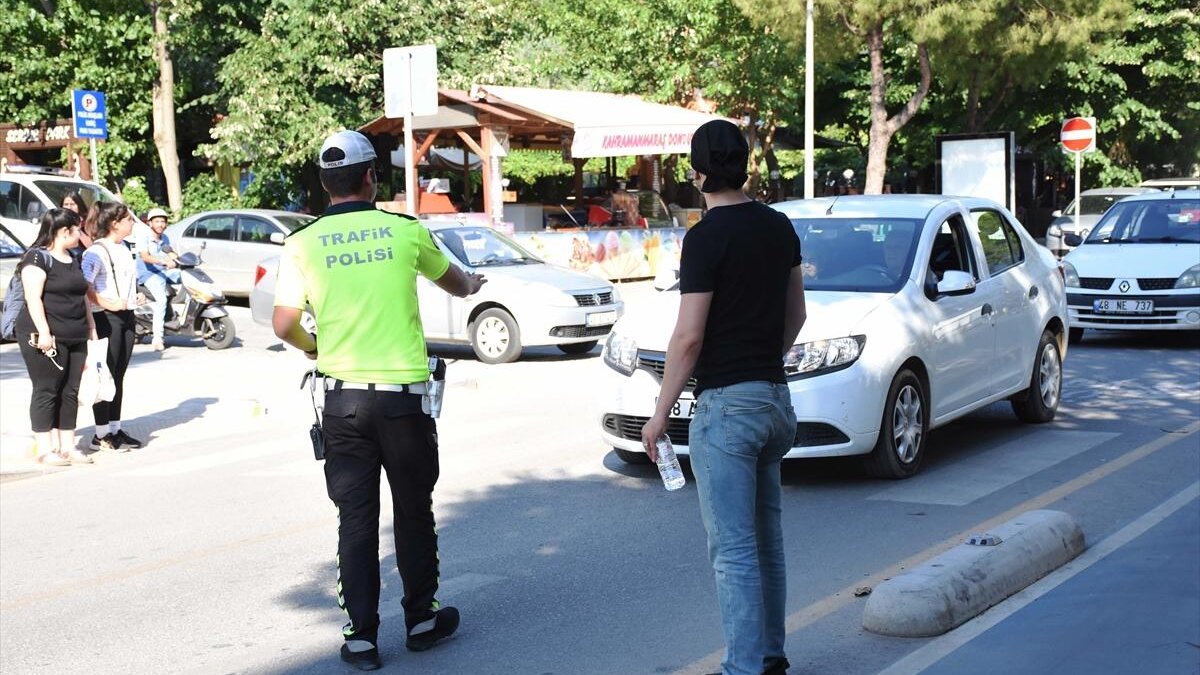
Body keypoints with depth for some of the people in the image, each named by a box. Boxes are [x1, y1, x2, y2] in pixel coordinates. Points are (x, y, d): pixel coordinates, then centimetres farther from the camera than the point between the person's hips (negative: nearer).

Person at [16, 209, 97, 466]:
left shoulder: (72, 260, 18)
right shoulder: (38, 257, -9)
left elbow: (82, 295, 24)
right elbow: (33, 297, -16)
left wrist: (91, 327, 18)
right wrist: (44, 332, -22)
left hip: (75, 338, 8)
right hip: (46, 338, -8)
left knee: (70, 392, 8)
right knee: (46, 391, -4)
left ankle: (67, 447, 13)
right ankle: (45, 449, 0)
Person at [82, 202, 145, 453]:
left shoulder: (124, 249, 14)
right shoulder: (97, 251, -14)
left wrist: (136, 296, 11)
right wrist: (107, 303, -26)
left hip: (126, 316, 9)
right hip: (106, 318, -9)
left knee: (119, 376, 13)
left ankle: (115, 429, 21)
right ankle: (101, 435, 2)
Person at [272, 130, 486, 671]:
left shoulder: (303, 244, -2)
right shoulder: (406, 231, -1)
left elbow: (284, 326, -3)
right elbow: (450, 281, 19)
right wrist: (471, 285, 43)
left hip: (343, 397, 1)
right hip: (402, 393, -1)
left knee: (356, 519, 7)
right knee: (413, 511, 14)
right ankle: (422, 620, 25)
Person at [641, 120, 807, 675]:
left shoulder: (706, 238, -15)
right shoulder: (779, 227, 7)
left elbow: (689, 337, -17)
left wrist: (660, 414, -10)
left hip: (726, 405, -8)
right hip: (775, 397, 8)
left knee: (733, 549, -4)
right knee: (766, 540, 16)